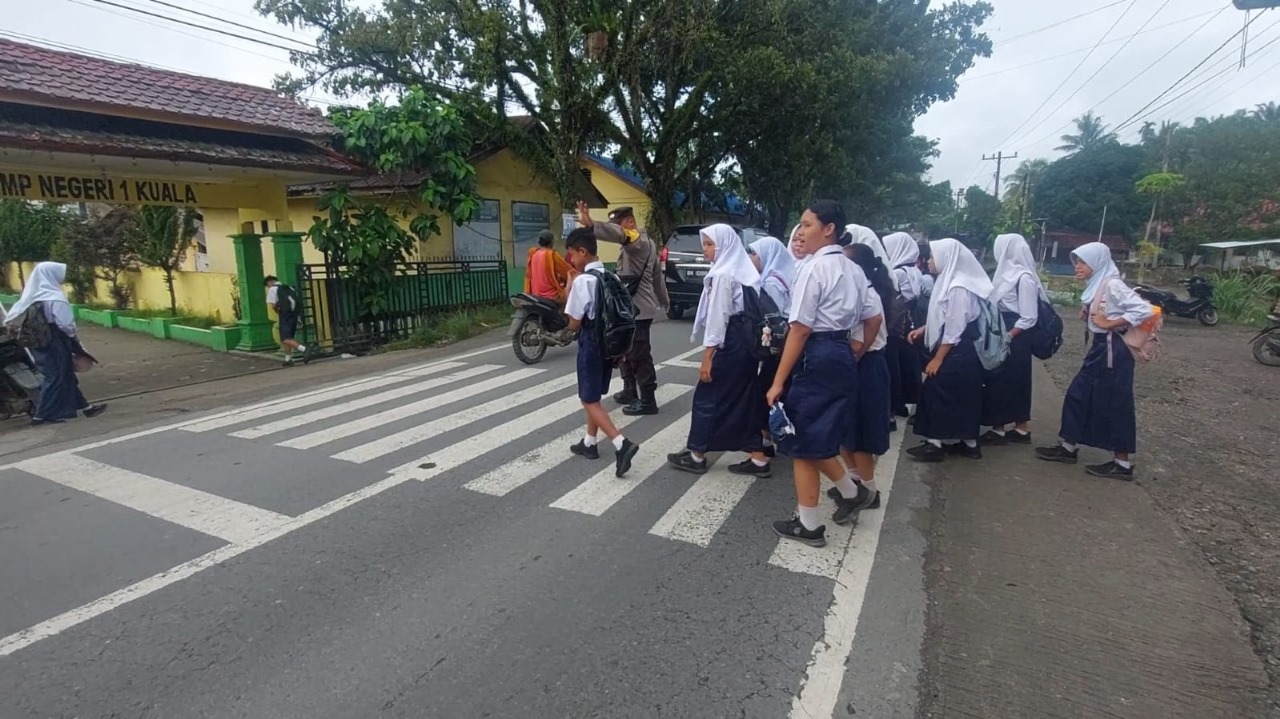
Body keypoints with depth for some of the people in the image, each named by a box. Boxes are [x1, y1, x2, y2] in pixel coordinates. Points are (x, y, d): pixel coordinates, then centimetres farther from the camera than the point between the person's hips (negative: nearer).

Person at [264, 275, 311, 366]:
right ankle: (288, 359, 19)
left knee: (285, 339, -12)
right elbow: (297, 301, 13)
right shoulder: (288, 287, 21)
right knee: (289, 338, 17)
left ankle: (304, 349, -31)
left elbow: (273, 305, -6)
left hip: (285, 315, -7)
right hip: (295, 315, 7)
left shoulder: (272, 289, 2)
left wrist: (278, 311, 13)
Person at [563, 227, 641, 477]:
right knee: (594, 396, 20)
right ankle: (590, 443, 31)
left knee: (590, 400, -2)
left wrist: (568, 295, 1)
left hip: (591, 343, -8)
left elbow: (574, 324, -16)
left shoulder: (582, 280, -18)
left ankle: (621, 444, -16)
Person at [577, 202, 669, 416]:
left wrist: (591, 224, -53)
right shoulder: (647, 243, 19)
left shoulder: (637, 239, -13)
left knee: (640, 355, -6)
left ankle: (647, 401, 0)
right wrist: (664, 301, 32)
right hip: (637, 307, 11)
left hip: (637, 309, -11)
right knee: (628, 352, 18)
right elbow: (657, 274, 26)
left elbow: (617, 233, -37)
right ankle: (630, 392, 27)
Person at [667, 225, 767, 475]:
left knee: (707, 396, 3)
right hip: (748, 339, 9)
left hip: (732, 341, -9)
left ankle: (696, 456, 14)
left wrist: (707, 357, -17)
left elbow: (718, 317, -19)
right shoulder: (745, 270, 12)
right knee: (745, 398, 12)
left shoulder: (722, 274, -15)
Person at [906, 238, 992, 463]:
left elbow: (954, 330, -22)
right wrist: (923, 329, 10)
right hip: (962, 352, 10)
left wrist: (937, 359, -19)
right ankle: (968, 443, 22)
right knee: (962, 395, 14)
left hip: (958, 353, -10)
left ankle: (935, 443, 3)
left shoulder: (958, 288, -21)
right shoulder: (950, 281, 10)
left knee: (937, 391, -4)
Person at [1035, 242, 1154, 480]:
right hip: (1099, 348, 9)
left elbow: (1145, 310, -25)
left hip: (1112, 350, -9)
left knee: (1114, 404, -1)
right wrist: (1088, 313, 0)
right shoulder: (1096, 285, 10)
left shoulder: (1112, 285, -18)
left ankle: (1122, 464, 10)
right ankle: (1069, 448, 24)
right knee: (1078, 395, 13)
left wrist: (1110, 324, -21)